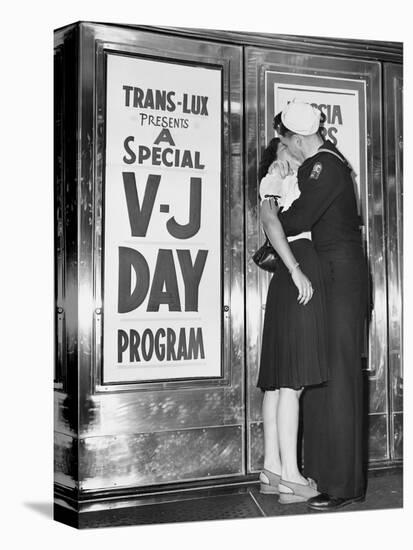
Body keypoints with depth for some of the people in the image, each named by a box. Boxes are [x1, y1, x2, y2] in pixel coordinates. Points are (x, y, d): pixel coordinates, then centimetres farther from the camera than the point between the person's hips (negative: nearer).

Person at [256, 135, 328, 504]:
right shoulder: (277, 173, 4)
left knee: (281, 380, 5)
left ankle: (273, 470, 8)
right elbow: (269, 219, -14)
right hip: (299, 272, -9)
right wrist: (295, 270, -21)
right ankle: (290, 476, -10)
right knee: (293, 380, -11)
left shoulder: (300, 178, 30)